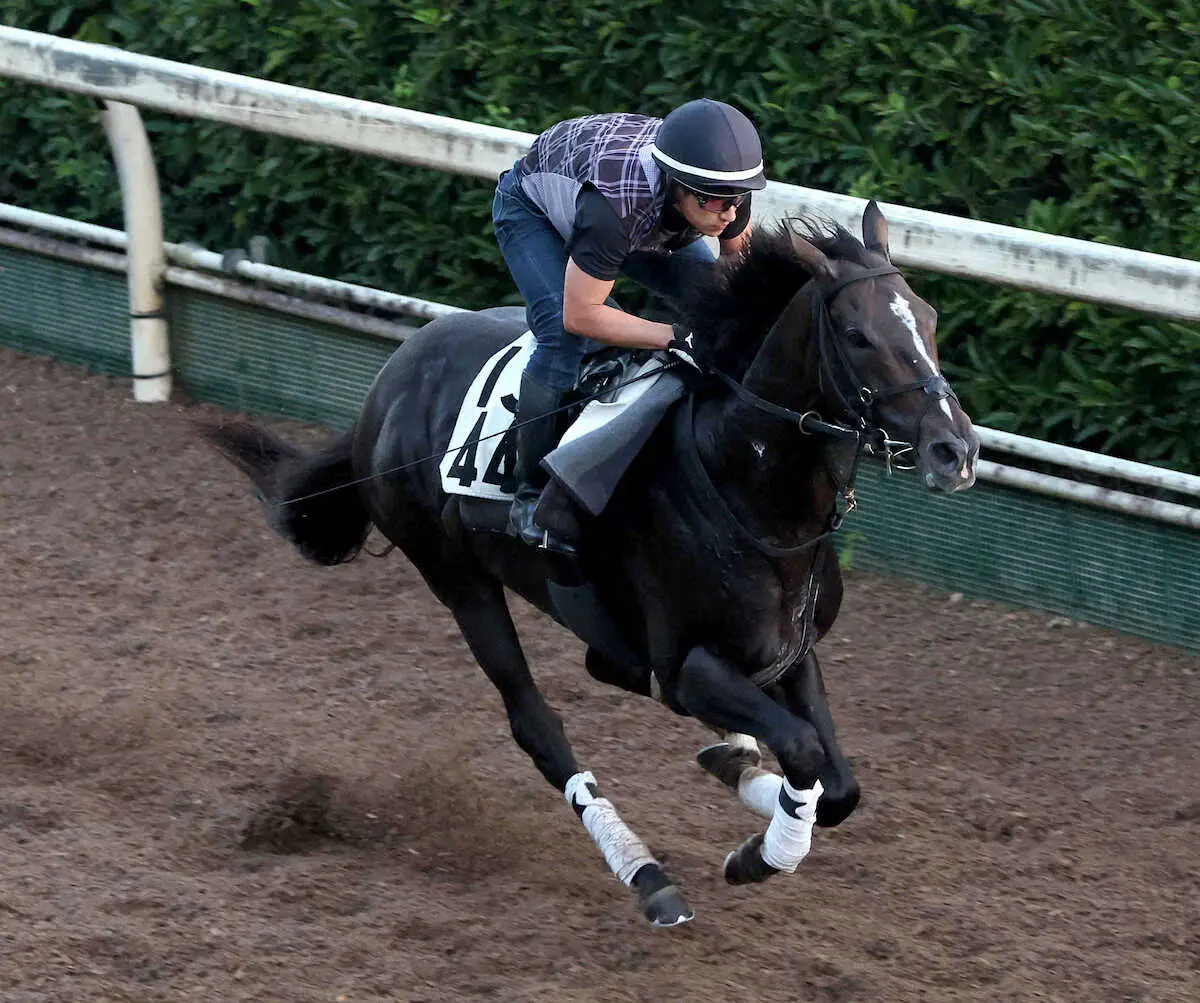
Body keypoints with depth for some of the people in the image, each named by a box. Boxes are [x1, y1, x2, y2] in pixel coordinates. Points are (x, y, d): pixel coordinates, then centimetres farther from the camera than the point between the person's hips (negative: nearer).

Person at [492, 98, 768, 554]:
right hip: (532, 204, -6)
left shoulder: (722, 189, -30)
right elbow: (580, 314, -40)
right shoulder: (613, 206, -48)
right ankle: (531, 497, -17)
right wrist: (680, 337, -42)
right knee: (563, 336, -27)